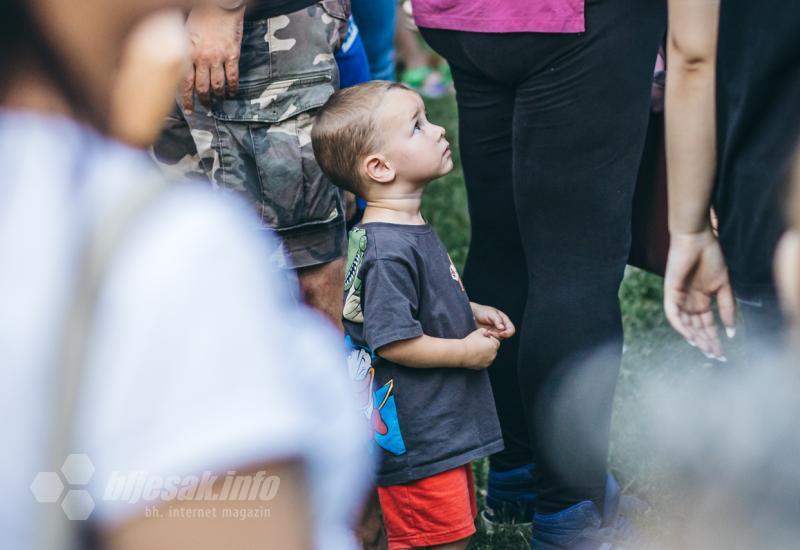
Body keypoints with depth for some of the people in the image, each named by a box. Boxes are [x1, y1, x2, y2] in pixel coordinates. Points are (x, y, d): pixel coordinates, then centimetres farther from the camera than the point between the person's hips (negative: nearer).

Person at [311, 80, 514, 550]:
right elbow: (393, 342, -26)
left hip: (446, 429, 10)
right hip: (416, 437, -10)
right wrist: (468, 351, -15)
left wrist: (471, 313, 11)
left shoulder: (413, 228, 9)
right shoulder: (387, 251, -24)